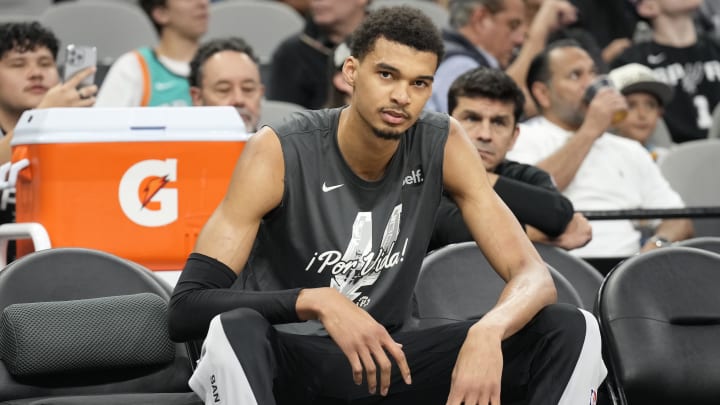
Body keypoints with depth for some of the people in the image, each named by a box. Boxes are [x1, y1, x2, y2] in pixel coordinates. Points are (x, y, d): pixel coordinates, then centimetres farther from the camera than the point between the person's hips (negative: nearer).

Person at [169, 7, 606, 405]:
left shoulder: (442, 146, -6)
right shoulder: (279, 152, -16)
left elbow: (533, 276, -9)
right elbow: (186, 306, -22)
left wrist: (488, 333, -33)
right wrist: (316, 302, -37)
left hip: (383, 359, 4)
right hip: (287, 367, -4)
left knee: (572, 330, -12)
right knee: (233, 330, -40)